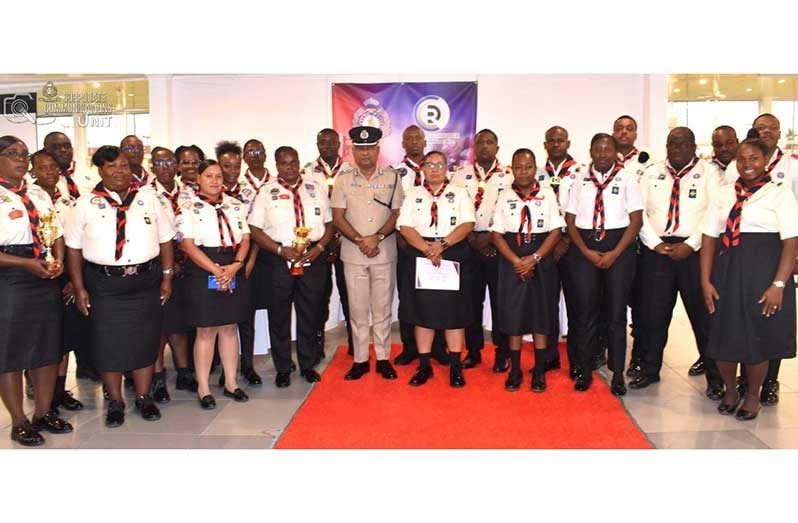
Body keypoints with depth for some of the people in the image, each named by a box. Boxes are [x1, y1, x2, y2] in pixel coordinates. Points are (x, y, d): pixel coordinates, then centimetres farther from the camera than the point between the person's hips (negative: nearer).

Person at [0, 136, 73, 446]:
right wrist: (26, 264, -20)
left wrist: (59, 260, -3)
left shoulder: (39, 194, 14)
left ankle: (44, 413, 27)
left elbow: (57, 232, 15)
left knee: (48, 346, 12)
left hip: (45, 276, 6)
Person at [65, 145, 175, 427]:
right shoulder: (85, 205, 0)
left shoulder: (149, 199, 5)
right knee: (107, 342, 5)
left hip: (146, 281, 1)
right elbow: (74, 248, 0)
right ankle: (115, 402, 22)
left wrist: (167, 277, 2)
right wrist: (79, 288, -4)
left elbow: (165, 239, 7)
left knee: (145, 340, 8)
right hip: (104, 284, -1)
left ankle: (144, 398, 24)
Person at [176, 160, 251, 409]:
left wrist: (235, 265, -11)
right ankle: (203, 389, 14)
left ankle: (231, 383, 23)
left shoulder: (235, 205, 12)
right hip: (203, 274, -4)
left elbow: (245, 238, 6)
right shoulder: (188, 208, -2)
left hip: (233, 273, 4)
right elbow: (188, 245, -12)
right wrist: (216, 270, -18)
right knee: (206, 331, 1)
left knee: (230, 328, 11)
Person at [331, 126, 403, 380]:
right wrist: (360, 240, -12)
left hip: (385, 253, 0)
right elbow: (338, 217, 0)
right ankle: (360, 360, 16)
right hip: (353, 254, 0)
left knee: (382, 308, 6)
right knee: (357, 309, 6)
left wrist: (376, 237, -13)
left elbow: (397, 213, 0)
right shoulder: (343, 178, 4)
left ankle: (383, 358, 17)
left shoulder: (391, 177, 4)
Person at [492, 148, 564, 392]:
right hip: (512, 263, 1)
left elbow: (555, 232, -2)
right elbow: (497, 235, 0)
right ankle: (515, 371, 16)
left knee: (541, 315, 4)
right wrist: (517, 261, -12)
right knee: (513, 315, 4)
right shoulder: (505, 197, 3)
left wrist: (534, 258, -13)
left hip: (542, 262, 0)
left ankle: (539, 372, 15)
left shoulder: (548, 194, 0)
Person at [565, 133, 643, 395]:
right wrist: (586, 251, -7)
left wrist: (615, 254, -11)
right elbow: (570, 220, 6)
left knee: (616, 312, 3)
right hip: (585, 247, 2)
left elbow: (636, 220, -3)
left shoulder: (627, 178, 2)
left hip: (619, 246, -2)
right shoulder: (581, 181, 8)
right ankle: (584, 371, 16)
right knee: (585, 311, 5)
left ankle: (617, 374, 13)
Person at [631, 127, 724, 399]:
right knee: (653, 313, 8)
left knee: (704, 315, 5)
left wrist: (691, 245, -14)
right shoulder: (652, 173, 9)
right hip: (656, 251, 2)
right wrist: (654, 243, -7)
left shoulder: (709, 173, 2)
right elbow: (640, 212, 4)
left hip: (695, 252, -2)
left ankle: (714, 376, 18)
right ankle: (650, 369, 24)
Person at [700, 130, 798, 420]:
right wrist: (706, 280, -3)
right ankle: (730, 392, 30)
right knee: (723, 333, 7)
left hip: (764, 270, -3)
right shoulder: (725, 194, 9)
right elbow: (709, 238, 5)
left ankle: (753, 396, 28)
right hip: (727, 271, 3)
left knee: (758, 336, 6)